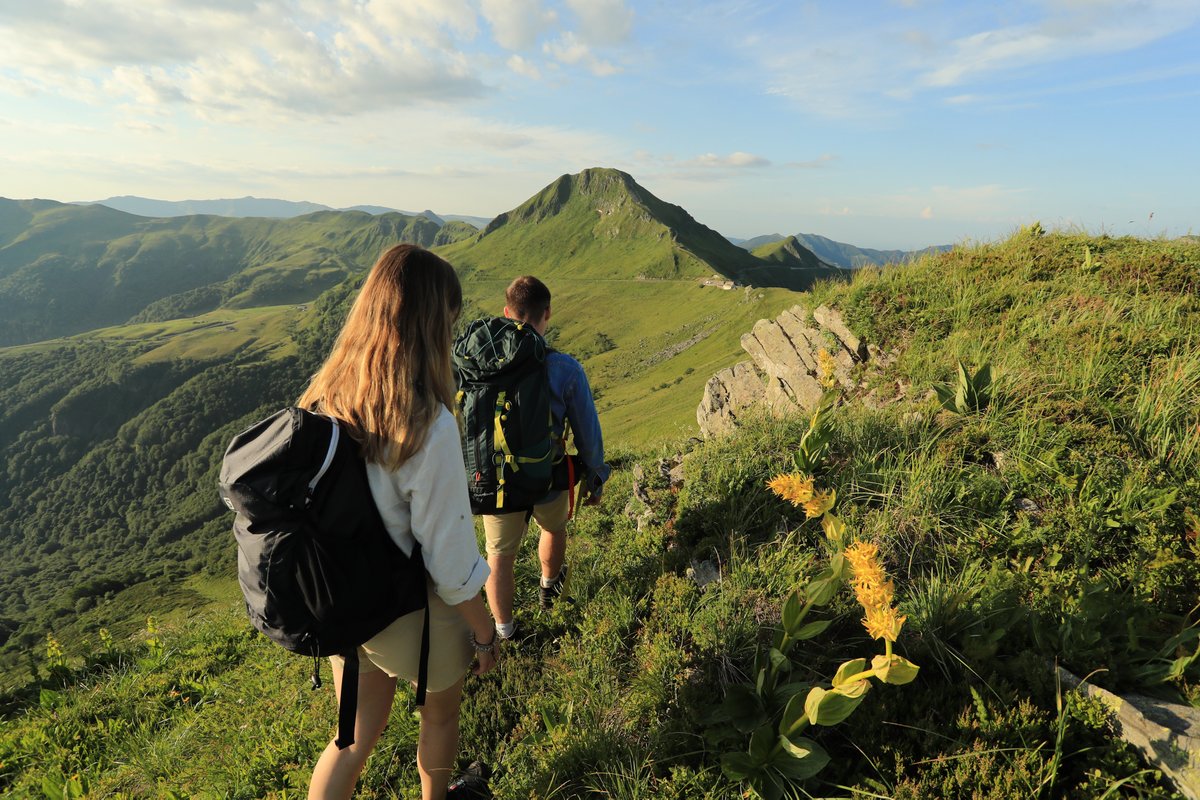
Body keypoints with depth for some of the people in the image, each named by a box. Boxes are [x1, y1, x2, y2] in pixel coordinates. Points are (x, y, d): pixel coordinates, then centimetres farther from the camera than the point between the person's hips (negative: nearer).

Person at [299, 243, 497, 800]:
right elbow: (447, 556, -24)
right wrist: (484, 632, -7)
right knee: (439, 714, 27)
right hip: (412, 612, -4)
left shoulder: (323, 398, -11)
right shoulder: (428, 426, -31)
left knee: (358, 735, 27)